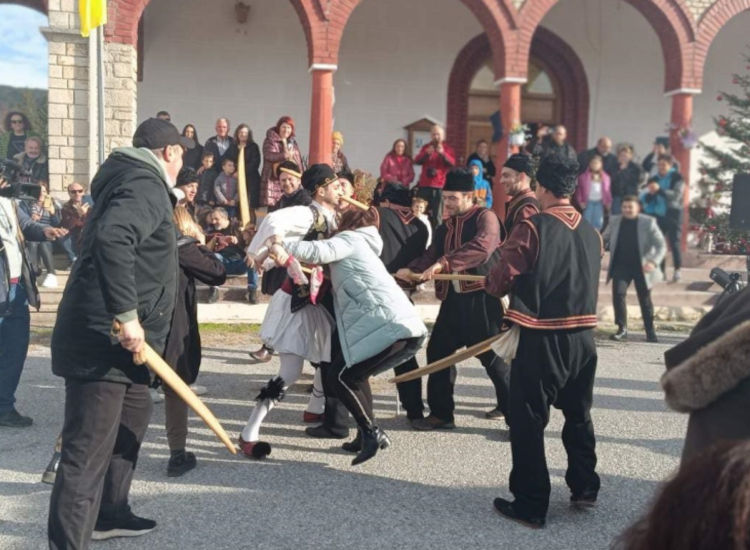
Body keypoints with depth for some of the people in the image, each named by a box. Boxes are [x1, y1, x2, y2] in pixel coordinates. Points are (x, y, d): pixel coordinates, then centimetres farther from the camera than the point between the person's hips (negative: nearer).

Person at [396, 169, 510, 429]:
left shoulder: (485, 217, -6)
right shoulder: (444, 228, 17)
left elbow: (482, 247, -25)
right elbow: (430, 256, 7)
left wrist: (444, 262, -32)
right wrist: (411, 271, -13)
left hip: (481, 299, -7)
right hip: (453, 300, 8)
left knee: (493, 356, -4)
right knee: (438, 351, 9)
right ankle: (441, 413, 23)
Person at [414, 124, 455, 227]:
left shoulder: (448, 149, 8)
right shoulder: (426, 147, 14)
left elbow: (452, 163, -6)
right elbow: (417, 160, 3)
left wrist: (443, 153, -21)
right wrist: (426, 153, -15)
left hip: (439, 185, -2)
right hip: (424, 185, 3)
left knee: (437, 215, -8)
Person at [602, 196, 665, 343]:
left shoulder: (648, 222, -7)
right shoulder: (615, 221, 1)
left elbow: (661, 245, -11)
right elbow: (604, 239, 15)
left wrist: (653, 262, -28)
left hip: (642, 267, -1)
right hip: (621, 266, 2)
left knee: (645, 300, 7)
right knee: (618, 293, -15)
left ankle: (650, 332, 22)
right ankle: (622, 328, -1)